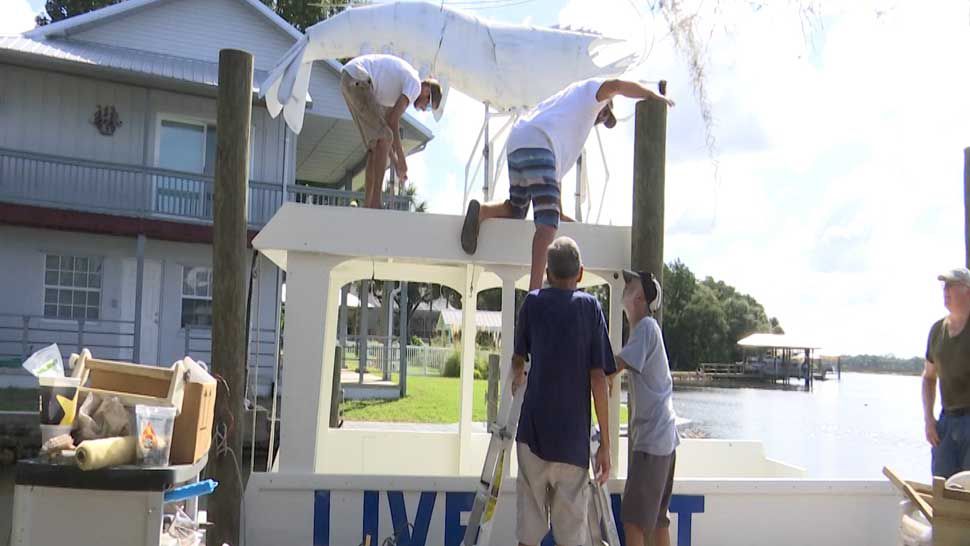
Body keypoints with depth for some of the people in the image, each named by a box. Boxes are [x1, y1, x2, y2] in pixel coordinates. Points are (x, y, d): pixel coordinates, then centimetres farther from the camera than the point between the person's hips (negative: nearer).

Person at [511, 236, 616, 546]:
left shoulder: (533, 303, 5)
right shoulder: (590, 306, 1)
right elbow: (598, 378, -4)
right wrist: (605, 443, 0)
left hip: (533, 432, 1)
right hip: (574, 438, -1)